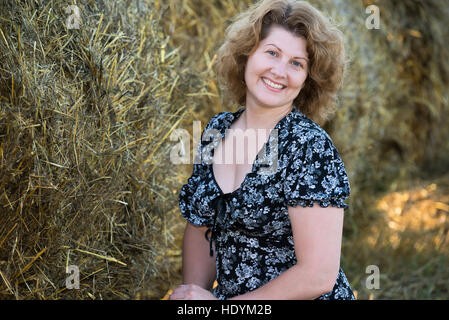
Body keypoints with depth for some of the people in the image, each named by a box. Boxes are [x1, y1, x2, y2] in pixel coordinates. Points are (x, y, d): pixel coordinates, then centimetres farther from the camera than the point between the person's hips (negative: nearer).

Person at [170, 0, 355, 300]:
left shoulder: (310, 146, -17)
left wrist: (218, 307, -14)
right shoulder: (217, 129, 1)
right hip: (227, 293, 5)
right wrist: (193, 293, -4)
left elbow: (319, 275, -20)